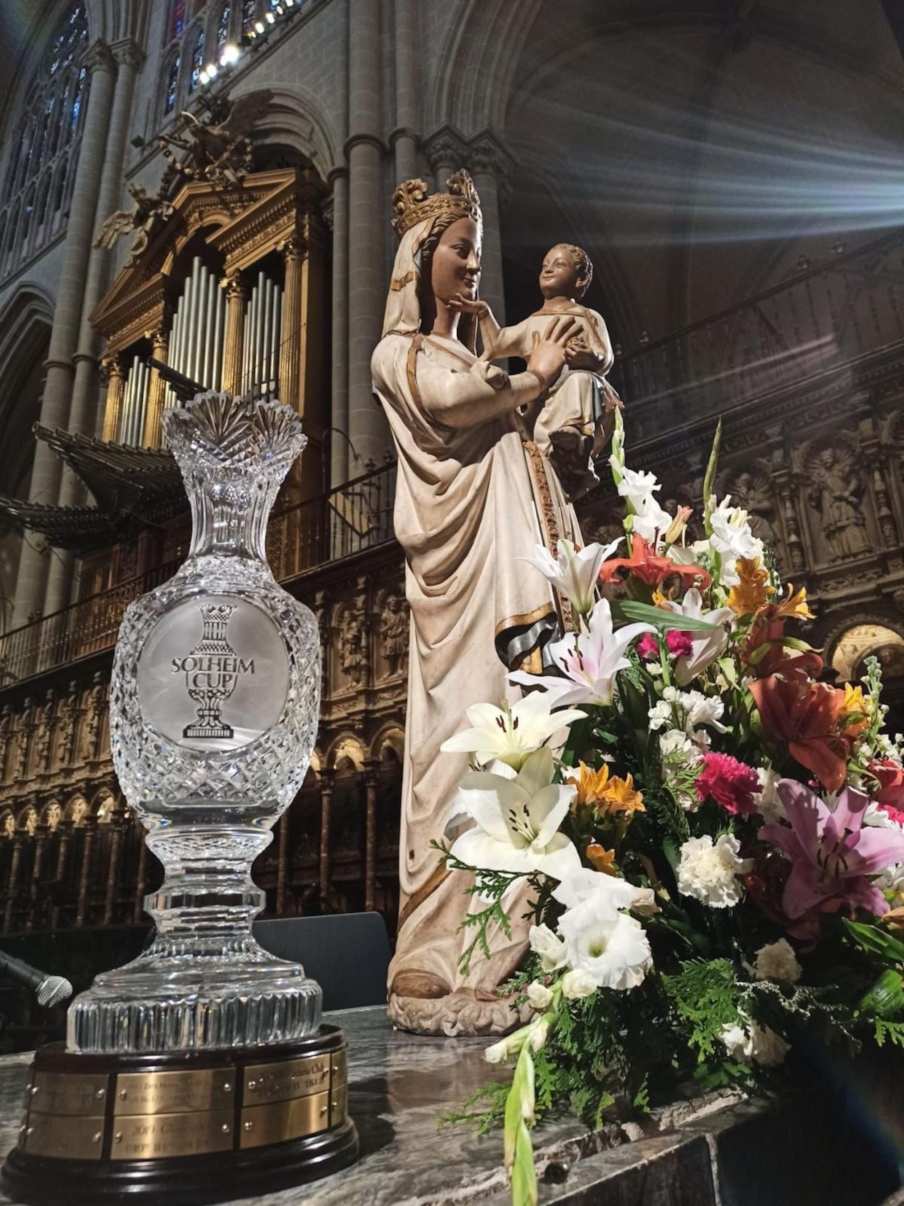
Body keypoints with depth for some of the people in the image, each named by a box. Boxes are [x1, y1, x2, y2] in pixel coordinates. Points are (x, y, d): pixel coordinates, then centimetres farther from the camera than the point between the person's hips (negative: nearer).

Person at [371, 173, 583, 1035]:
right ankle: (447, 969, -5)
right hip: (465, 560, -6)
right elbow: (449, 396, -10)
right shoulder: (398, 354, 13)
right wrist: (532, 375, 6)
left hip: (517, 558, 6)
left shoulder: (482, 348, 30)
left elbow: (532, 447, 21)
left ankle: (503, 958, 3)